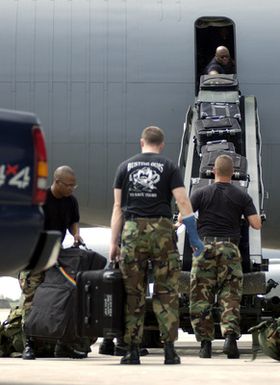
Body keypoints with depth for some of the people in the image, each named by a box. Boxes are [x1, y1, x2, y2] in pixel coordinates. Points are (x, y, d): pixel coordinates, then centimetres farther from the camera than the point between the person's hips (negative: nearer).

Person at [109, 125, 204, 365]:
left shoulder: (125, 167, 11)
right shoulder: (169, 167, 5)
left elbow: (118, 207, 8)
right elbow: (183, 203, -2)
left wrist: (114, 243, 10)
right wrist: (194, 238, 2)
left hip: (132, 232, 2)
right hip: (162, 230, -1)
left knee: (134, 294, 6)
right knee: (166, 293, 4)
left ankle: (133, 351, 5)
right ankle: (169, 349, 0)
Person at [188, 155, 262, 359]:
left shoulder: (201, 193, 4)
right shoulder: (242, 196, 6)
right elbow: (257, 224, 2)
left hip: (205, 246, 0)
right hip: (230, 249, 1)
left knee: (201, 298, 4)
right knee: (231, 297, 3)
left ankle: (206, 343, 2)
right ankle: (230, 336, -15)